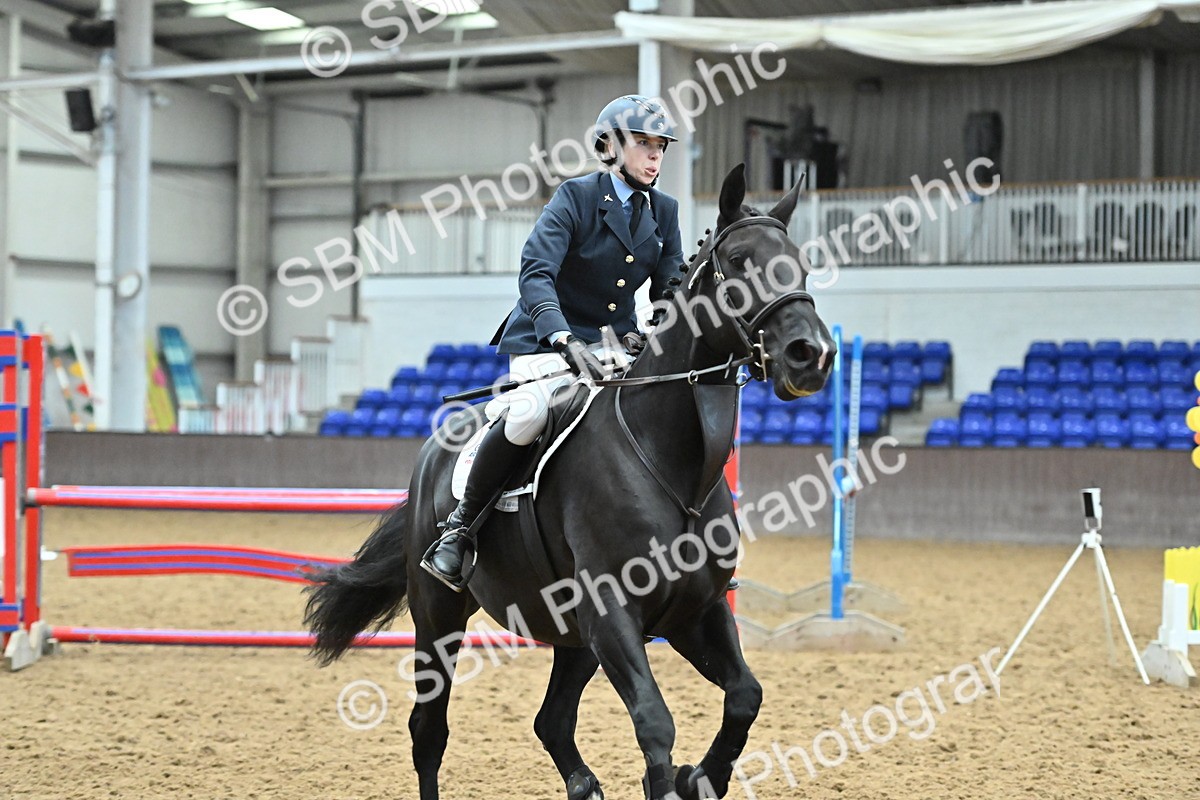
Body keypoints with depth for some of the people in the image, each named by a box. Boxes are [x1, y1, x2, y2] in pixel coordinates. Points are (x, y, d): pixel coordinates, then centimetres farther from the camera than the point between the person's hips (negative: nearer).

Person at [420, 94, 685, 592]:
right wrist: (565, 340, -40)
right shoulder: (575, 198, -11)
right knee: (527, 416, -33)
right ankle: (460, 526, -13)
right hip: (547, 344, -6)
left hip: (616, 346, 6)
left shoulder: (664, 212, 7)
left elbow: (671, 290, 9)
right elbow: (535, 274, -24)